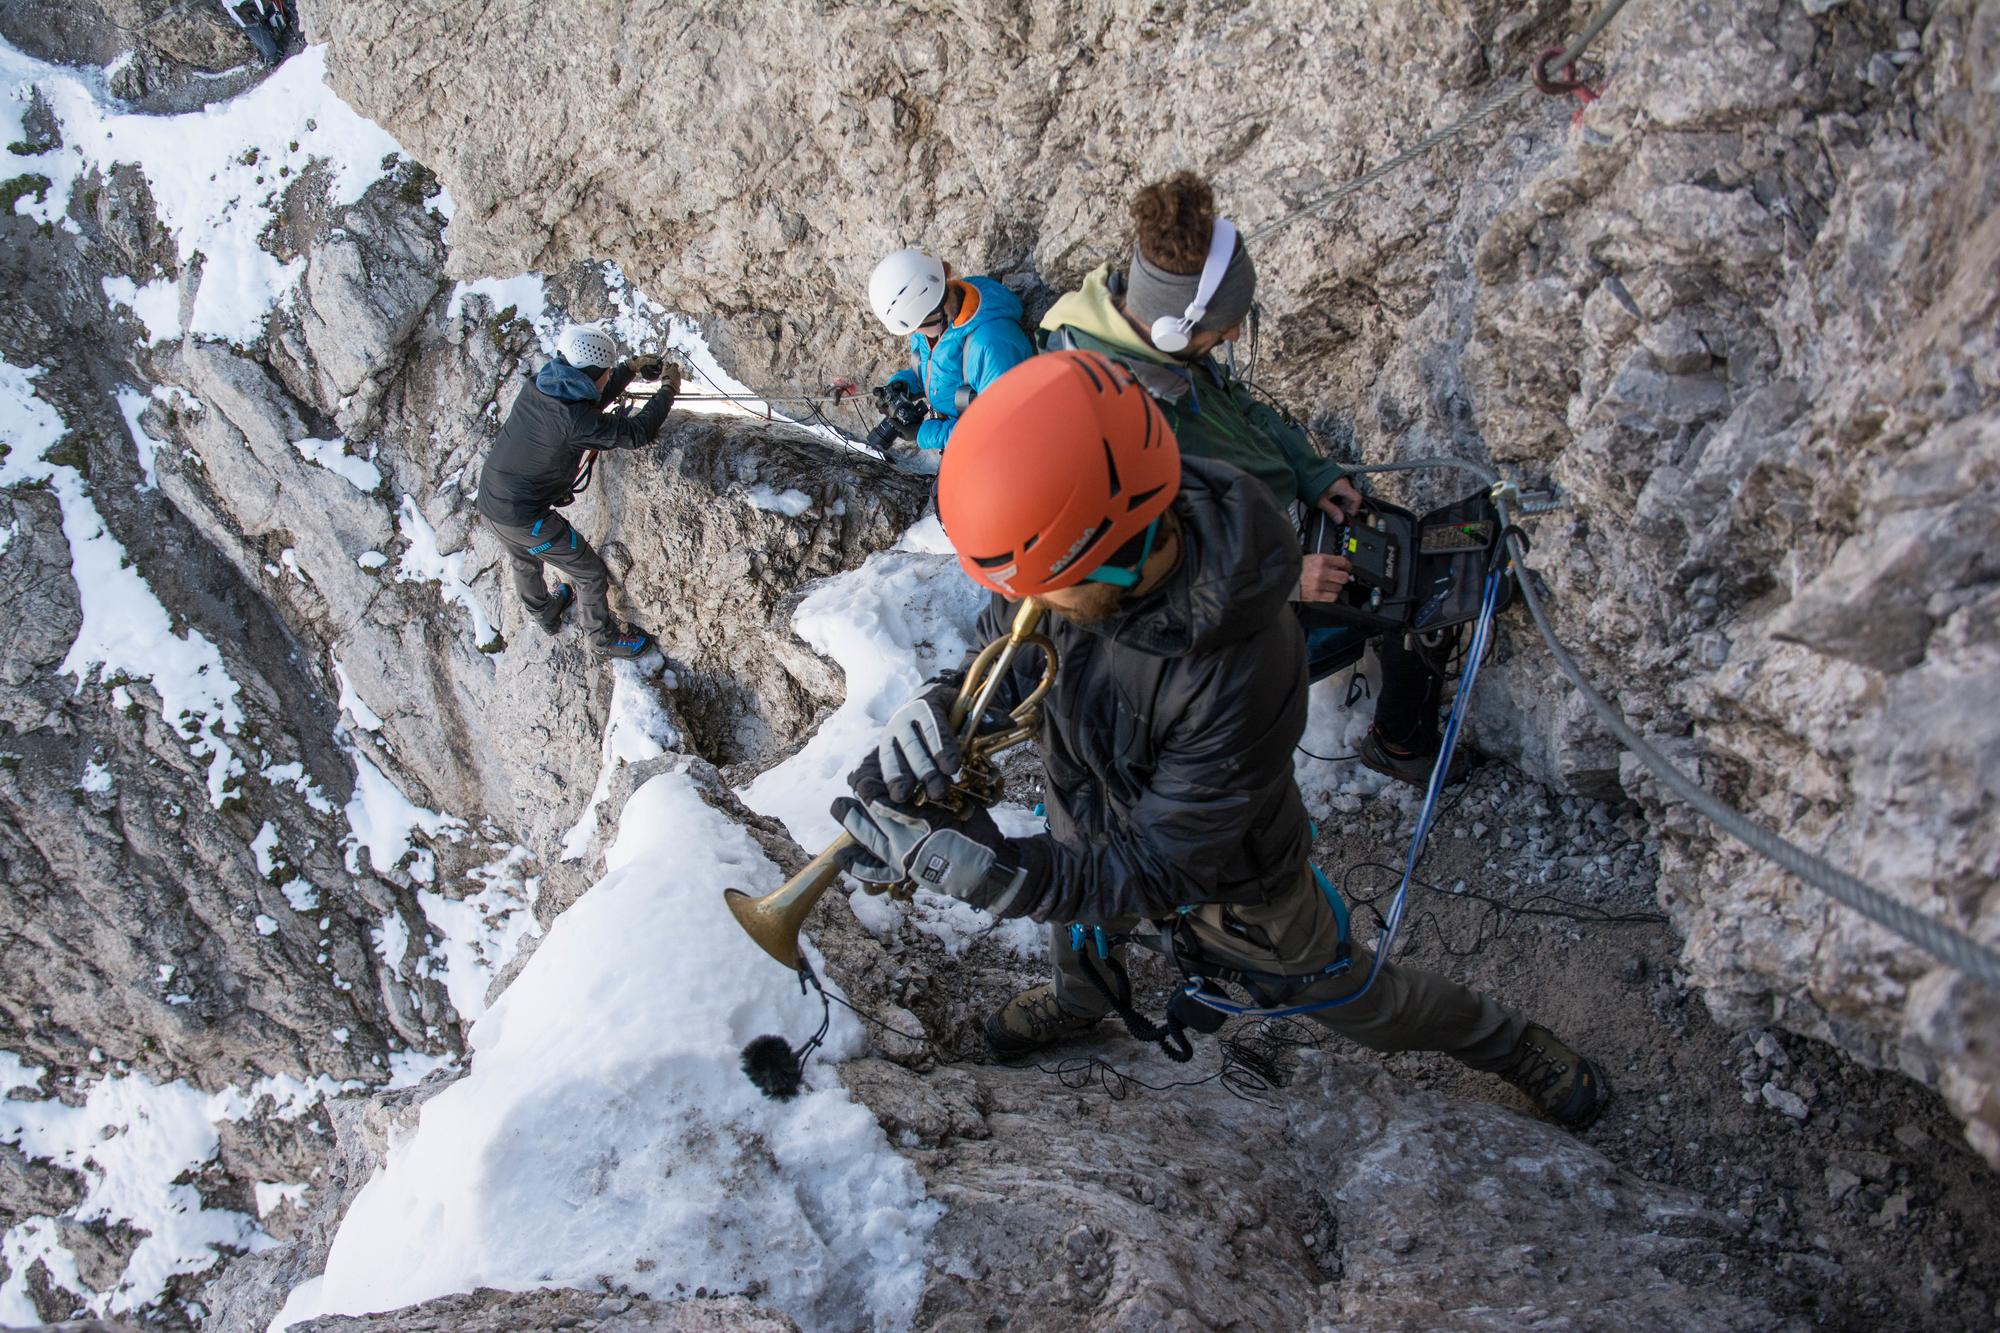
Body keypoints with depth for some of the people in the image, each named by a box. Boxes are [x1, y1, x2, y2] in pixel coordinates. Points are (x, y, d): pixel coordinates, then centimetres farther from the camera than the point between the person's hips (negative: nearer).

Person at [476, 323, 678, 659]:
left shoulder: (536, 387, -4)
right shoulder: (573, 419, -29)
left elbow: (588, 402, 15)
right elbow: (637, 433, -22)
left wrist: (632, 369, 14)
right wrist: (668, 389, -9)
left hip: (489, 503, 9)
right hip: (525, 518, -9)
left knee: (524, 561, 36)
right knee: (590, 573, 12)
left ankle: (544, 613, 63)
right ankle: (603, 638, 34)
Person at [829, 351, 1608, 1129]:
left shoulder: (1237, 678, -46)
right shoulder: (1080, 557, -29)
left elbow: (1157, 874, -37)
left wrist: (971, 864, -46)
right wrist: (942, 705, -34)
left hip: (1227, 886, -5)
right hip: (1091, 838, 5)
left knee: (1352, 998, 23)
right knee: (1075, 938, 37)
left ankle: (1504, 1042, 53)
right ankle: (1081, 1000, 73)